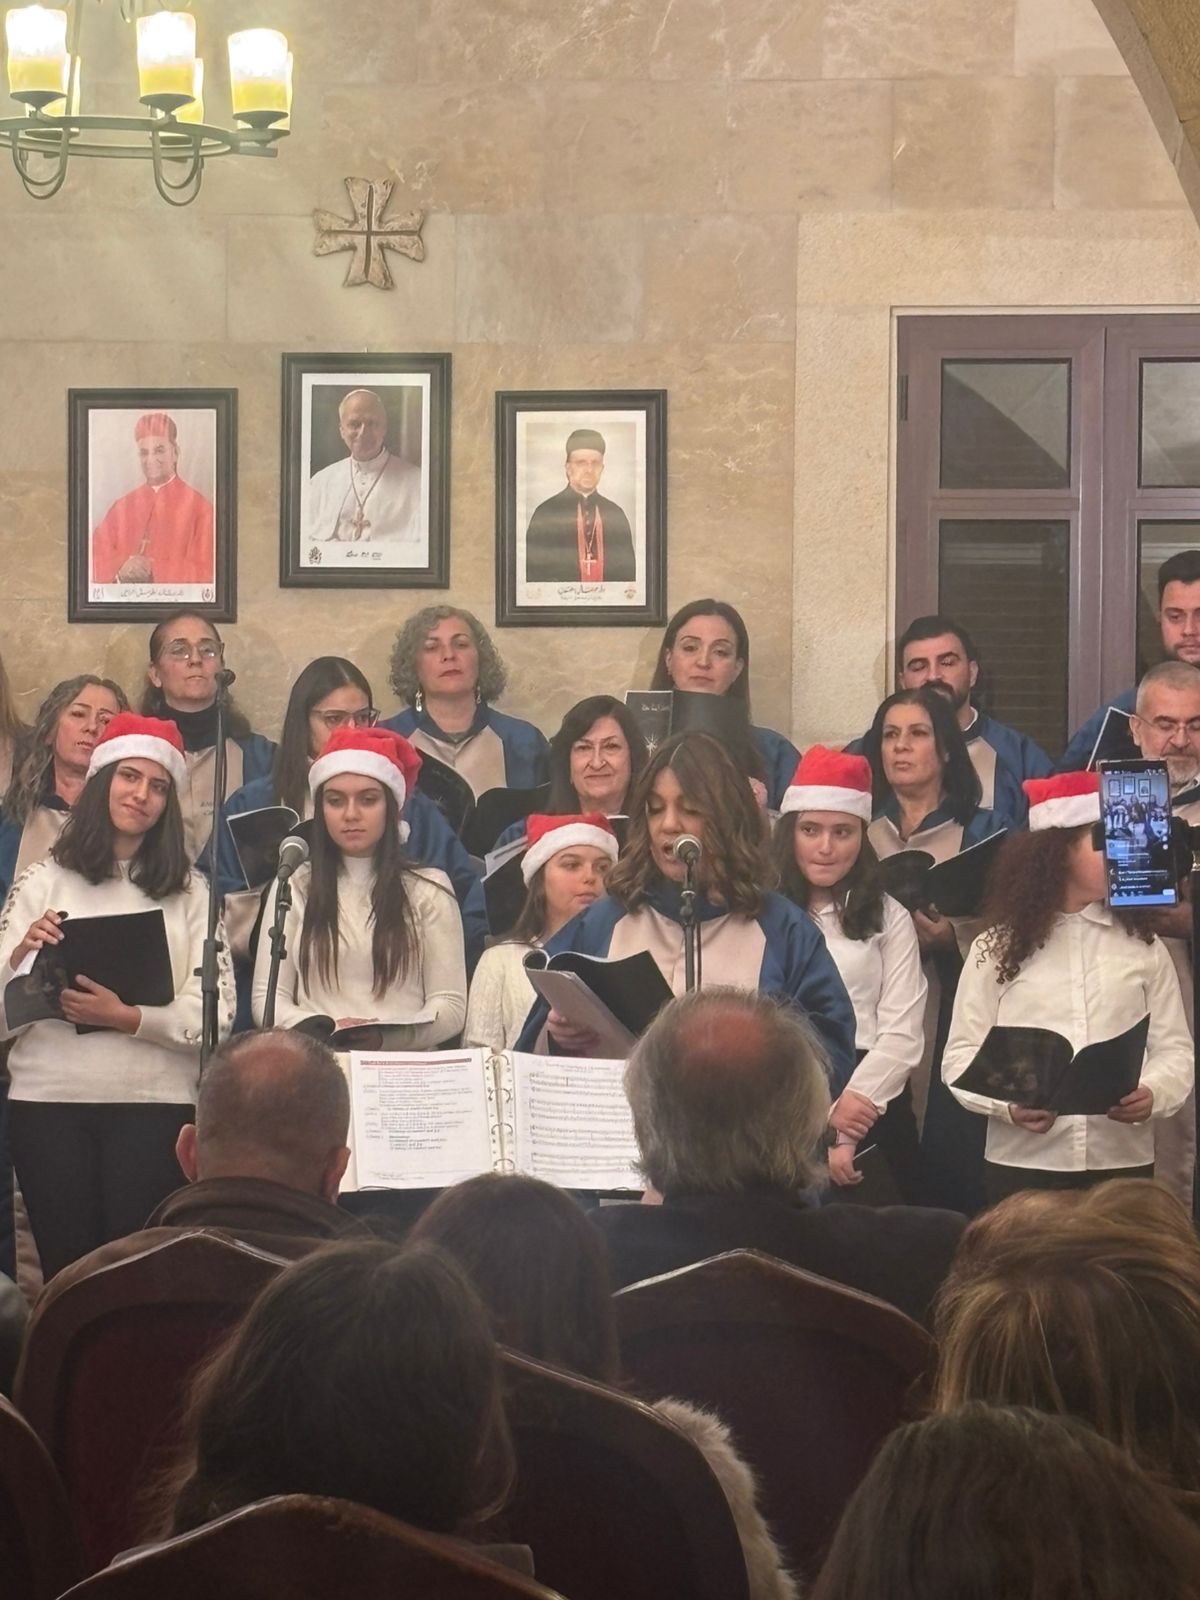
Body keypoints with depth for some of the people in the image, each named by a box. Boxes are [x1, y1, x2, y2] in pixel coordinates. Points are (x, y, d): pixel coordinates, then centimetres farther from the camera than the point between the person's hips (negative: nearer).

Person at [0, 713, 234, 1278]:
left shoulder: (190, 892, 8)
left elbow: (217, 1013, -2)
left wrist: (128, 1018, -15)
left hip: (154, 1104, 0)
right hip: (49, 1103, 0)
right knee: (65, 1267, -1)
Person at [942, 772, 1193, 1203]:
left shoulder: (1143, 948, 9)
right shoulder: (996, 949, 4)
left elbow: (1173, 1047, 5)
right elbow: (962, 1055, 1)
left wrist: (1152, 1094, -17)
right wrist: (1009, 1104, -18)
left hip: (1123, 1164, 1)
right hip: (1022, 1165, -1)